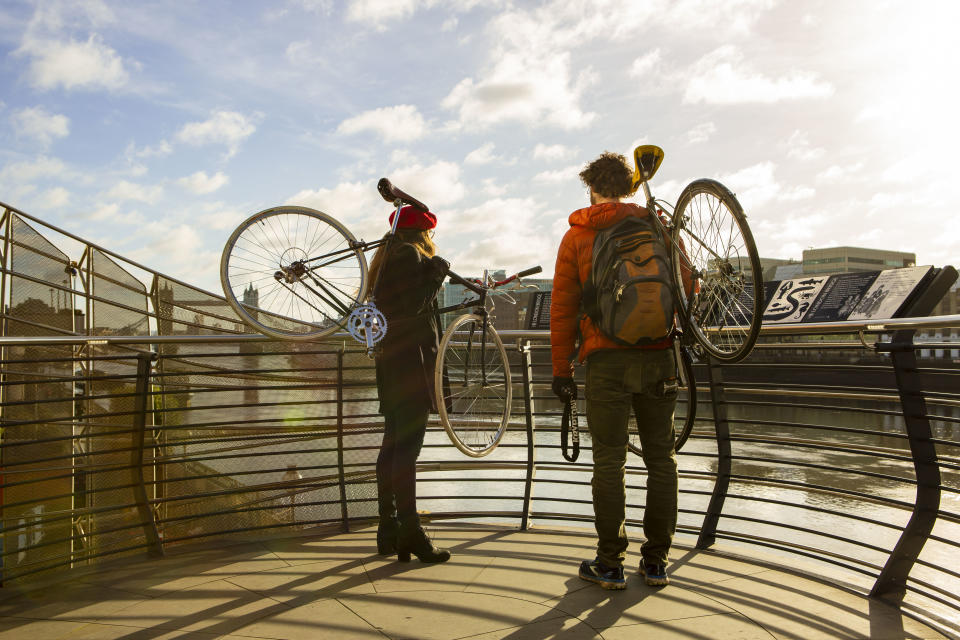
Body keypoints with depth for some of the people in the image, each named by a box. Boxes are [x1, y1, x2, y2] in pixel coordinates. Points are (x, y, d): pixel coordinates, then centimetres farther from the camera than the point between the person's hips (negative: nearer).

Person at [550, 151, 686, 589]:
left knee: (609, 461, 3)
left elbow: (562, 307, 2)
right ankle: (656, 561, 17)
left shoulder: (578, 235, 5)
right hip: (658, 355, 2)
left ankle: (610, 564, 8)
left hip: (605, 357, -2)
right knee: (661, 458, 10)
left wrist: (561, 368, 5)